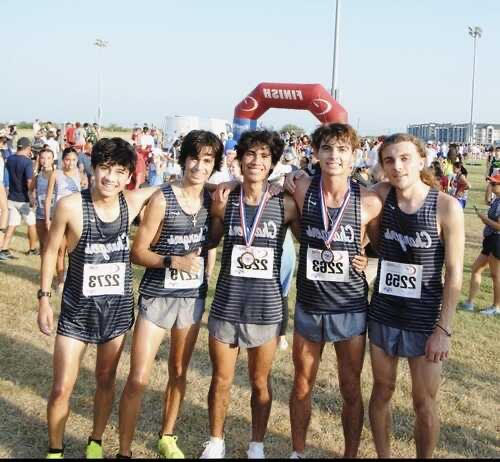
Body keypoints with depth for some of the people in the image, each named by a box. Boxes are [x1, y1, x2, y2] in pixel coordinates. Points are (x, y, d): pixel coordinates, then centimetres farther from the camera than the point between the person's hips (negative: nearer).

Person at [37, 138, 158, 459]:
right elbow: (51, 250, -4)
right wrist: (44, 297, -2)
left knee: (107, 379, 15)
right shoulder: (70, 206, -17)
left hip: (118, 306, 3)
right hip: (78, 308, -2)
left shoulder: (133, 202, -9)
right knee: (62, 388, 1)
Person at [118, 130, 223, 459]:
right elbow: (138, 252, -11)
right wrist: (174, 261, -25)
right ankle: (124, 450, 10)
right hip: (157, 297, -4)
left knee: (179, 372, 16)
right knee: (138, 378, -4)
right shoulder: (163, 199, -13)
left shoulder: (211, 198, 0)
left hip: (193, 297, 5)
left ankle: (167, 437, 34)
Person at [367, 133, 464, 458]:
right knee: (382, 390, 17)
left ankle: (425, 457, 32)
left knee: (424, 402, 10)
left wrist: (444, 329, -13)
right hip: (382, 314, 3)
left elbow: (454, 274, -12)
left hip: (425, 318, -3)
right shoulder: (382, 195, -6)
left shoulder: (446, 207, -15)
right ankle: (383, 455, 35)